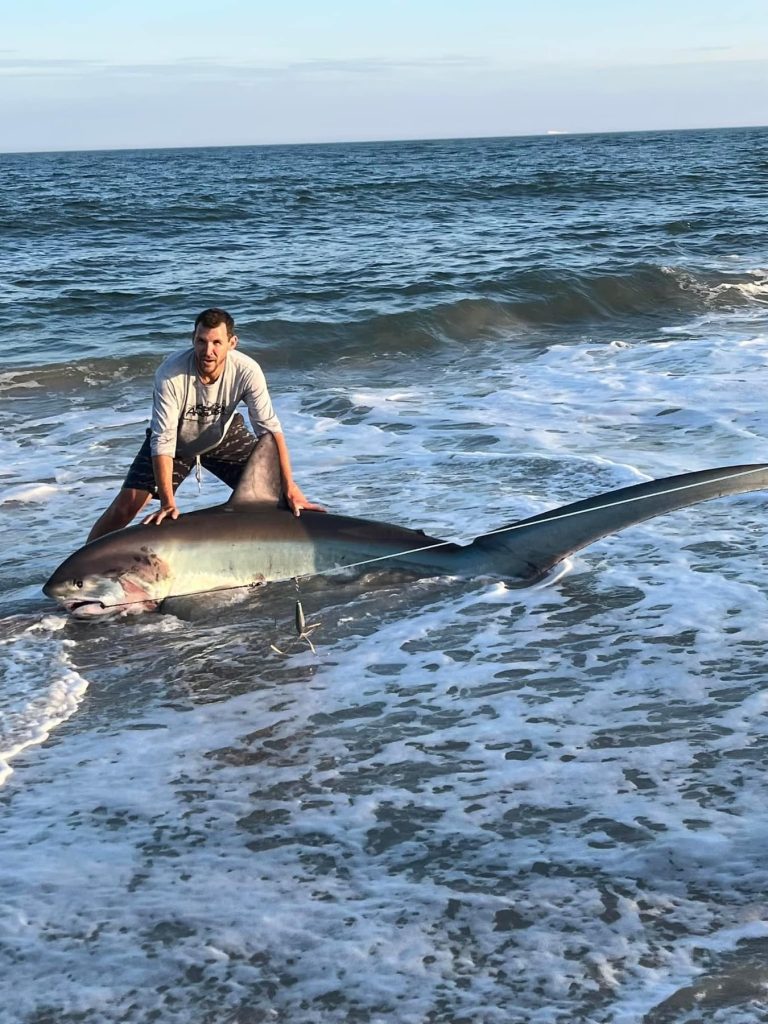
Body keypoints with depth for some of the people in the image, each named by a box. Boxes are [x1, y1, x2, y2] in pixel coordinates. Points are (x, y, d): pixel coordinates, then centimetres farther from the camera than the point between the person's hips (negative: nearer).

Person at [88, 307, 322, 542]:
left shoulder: (246, 371, -30)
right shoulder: (170, 374, -36)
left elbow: (270, 428, -25)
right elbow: (163, 441, -36)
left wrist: (290, 487, -31)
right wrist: (168, 503, -43)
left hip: (224, 436, 2)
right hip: (177, 441, -2)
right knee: (126, 505, -14)